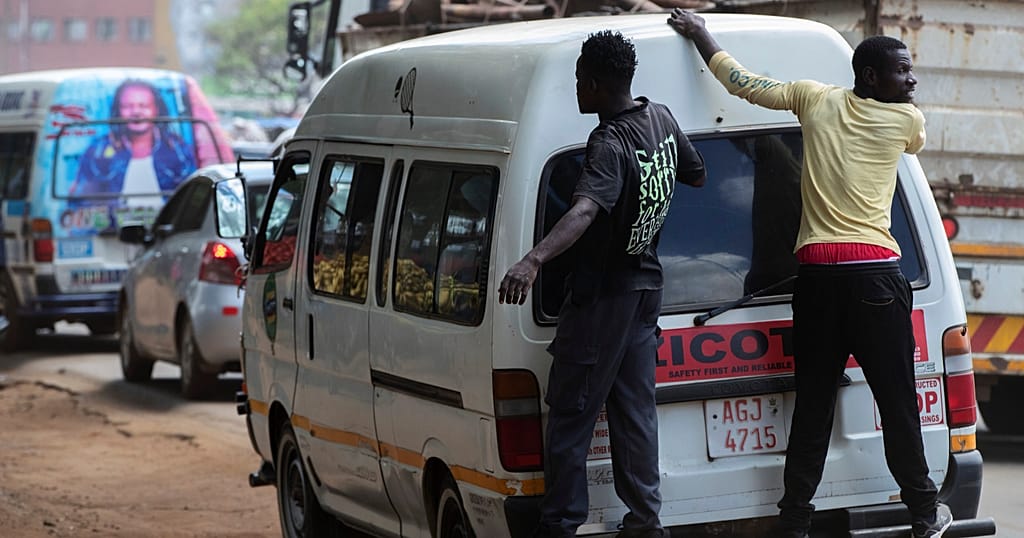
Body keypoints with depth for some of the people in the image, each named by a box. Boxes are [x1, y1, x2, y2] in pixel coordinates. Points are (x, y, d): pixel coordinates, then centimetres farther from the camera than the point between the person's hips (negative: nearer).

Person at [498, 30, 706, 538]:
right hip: (646, 283, 9)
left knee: (570, 411, -2)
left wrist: (533, 260, -55)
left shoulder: (609, 145, -25)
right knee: (634, 407, 14)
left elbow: (585, 211, -42)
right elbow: (696, 173, 18)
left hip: (603, 291, -9)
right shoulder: (661, 119, 1)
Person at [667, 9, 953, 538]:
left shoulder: (815, 100, 9)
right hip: (874, 273, -4)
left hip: (815, 272, 4)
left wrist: (699, 34, 31)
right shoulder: (906, 120, 1)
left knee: (812, 404, 7)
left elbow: (741, 81, 17)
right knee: (897, 400, 4)